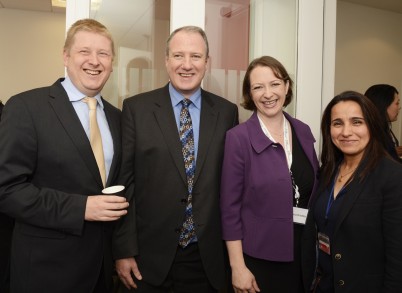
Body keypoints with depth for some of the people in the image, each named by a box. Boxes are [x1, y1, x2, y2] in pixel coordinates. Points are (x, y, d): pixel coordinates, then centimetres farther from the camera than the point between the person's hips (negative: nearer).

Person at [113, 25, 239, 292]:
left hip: (207, 257, 2)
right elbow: (124, 181, -5)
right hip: (151, 254, -1)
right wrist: (123, 250, -5)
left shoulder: (227, 112, 1)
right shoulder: (136, 108, -4)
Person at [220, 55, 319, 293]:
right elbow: (230, 207, -12)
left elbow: (316, 189, 10)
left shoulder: (303, 132, 0)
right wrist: (238, 267, -12)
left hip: (306, 251, 5)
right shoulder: (238, 138, -14)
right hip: (260, 257, -4)